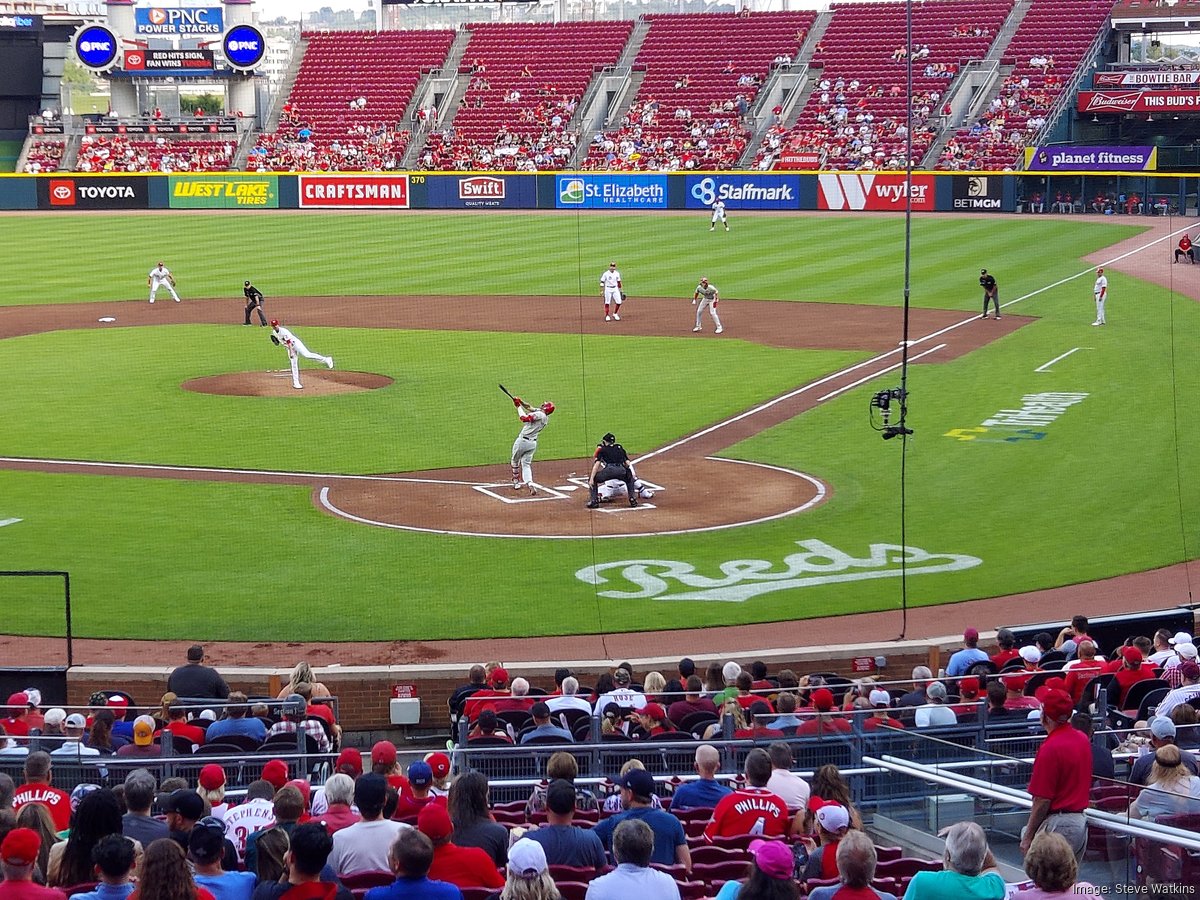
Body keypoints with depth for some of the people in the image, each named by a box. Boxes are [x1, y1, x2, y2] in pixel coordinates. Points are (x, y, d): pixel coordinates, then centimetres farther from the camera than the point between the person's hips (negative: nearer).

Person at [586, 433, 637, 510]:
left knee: (592, 479, 20)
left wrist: (591, 479, 2)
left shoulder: (602, 449, 21)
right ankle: (633, 499, 21)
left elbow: (597, 464, 8)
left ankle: (594, 501, 6)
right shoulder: (620, 448, 30)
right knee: (629, 479, 36)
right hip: (621, 470, 3)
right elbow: (627, 463, 24)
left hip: (609, 469, -3)